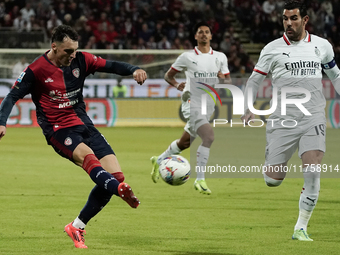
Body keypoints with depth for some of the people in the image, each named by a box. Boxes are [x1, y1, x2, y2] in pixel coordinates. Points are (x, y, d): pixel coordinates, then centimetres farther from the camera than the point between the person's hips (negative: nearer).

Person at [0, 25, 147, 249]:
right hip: (58, 130, -5)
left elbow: (111, 66, 4)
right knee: (87, 155, -37)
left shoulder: (81, 60, 4)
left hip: (83, 124, 5)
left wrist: (134, 70, -15)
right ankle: (121, 189, -65)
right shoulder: (37, 70, -7)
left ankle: (77, 228, 6)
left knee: (116, 176, -7)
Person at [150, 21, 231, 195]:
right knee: (209, 136, -26)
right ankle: (200, 180, -22)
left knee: (184, 143, 18)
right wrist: (177, 85, -12)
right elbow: (168, 75, 9)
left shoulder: (220, 57, 9)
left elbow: (229, 82, 11)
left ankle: (159, 161, 45)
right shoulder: (187, 57, -1)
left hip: (208, 105, 6)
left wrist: (224, 80, -13)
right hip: (192, 103, -6)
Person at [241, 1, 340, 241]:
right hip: (283, 119, -1)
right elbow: (254, 80, 9)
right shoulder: (273, 49, 3)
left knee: (313, 173, -16)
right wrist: (249, 109, -3)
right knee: (273, 180, -5)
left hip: (313, 118, 1)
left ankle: (301, 228, -4)